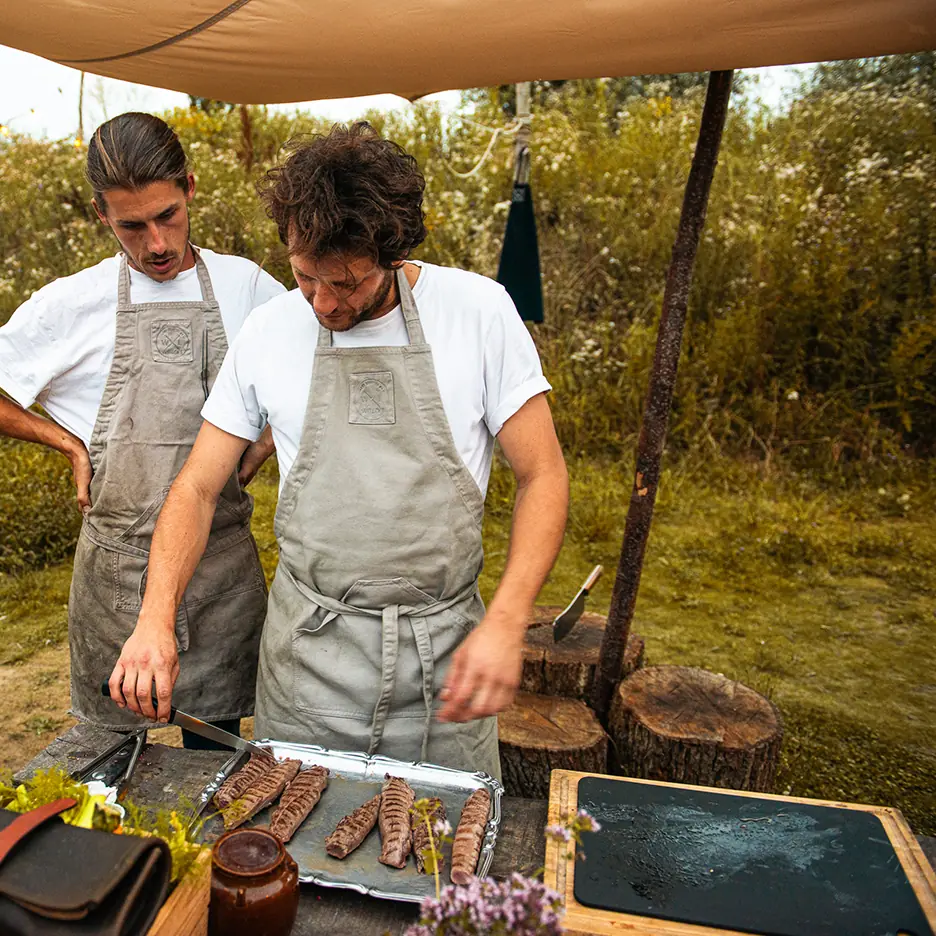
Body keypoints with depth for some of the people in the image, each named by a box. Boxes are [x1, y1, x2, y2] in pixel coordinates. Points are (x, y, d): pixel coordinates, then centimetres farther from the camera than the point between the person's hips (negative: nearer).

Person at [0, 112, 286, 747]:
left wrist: (261, 448, 2)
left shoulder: (246, 285, 3)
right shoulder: (73, 303, -1)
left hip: (224, 557, 1)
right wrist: (72, 444, 0)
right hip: (118, 564, 0)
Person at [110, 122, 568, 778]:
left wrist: (506, 623, -18)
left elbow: (543, 475, -6)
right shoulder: (269, 331, -2)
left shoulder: (478, 310, -9)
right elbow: (197, 488, 4)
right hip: (307, 656, 2)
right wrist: (157, 620, -10)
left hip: (443, 654, -1)